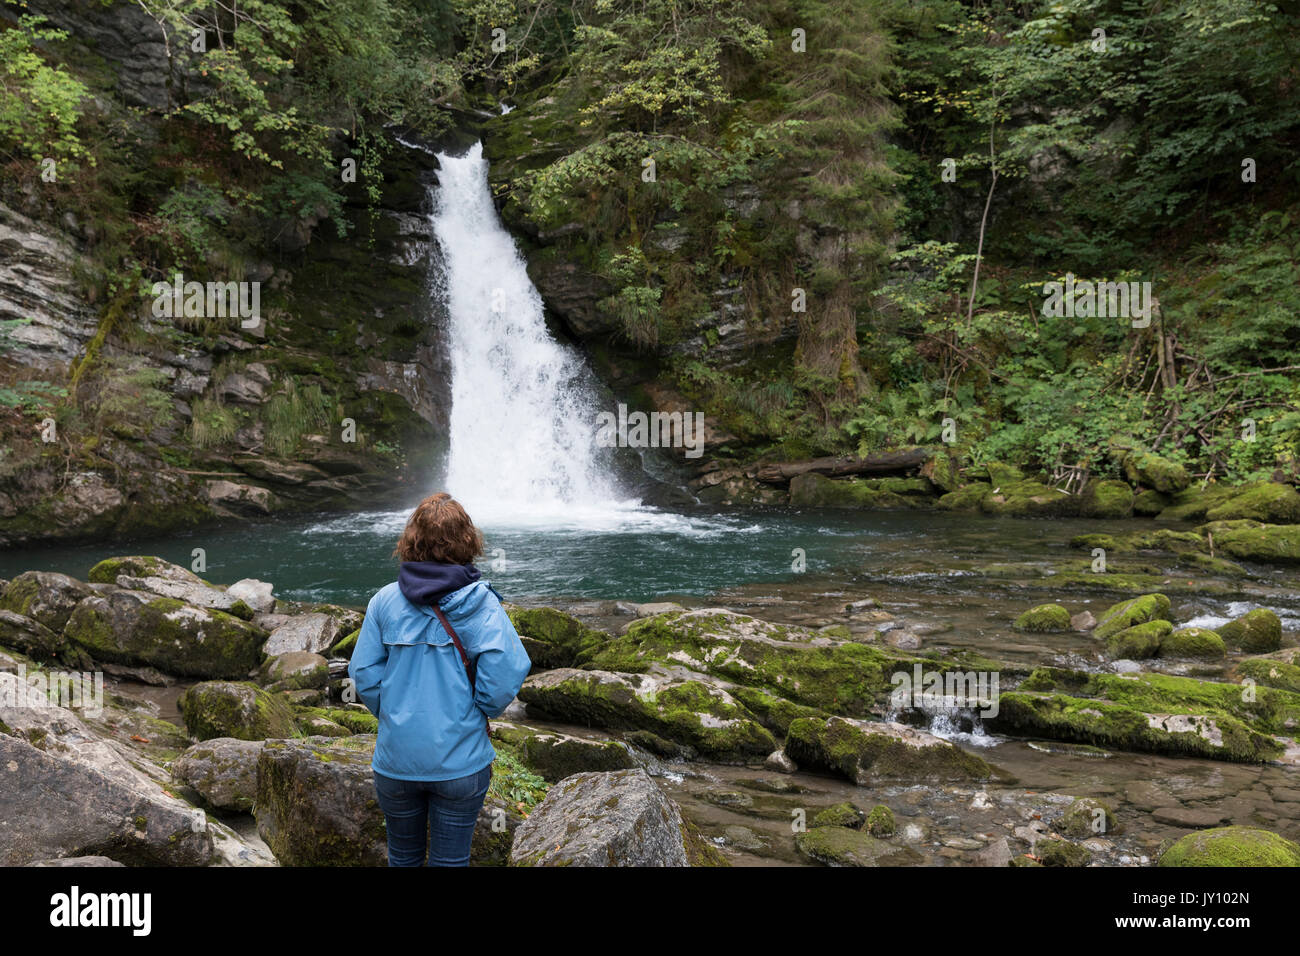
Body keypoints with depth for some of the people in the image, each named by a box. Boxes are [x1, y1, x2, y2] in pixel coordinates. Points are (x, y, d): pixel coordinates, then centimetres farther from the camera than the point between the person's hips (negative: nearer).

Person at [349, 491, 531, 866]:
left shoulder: (385, 600, -5)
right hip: (460, 761, -2)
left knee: (403, 857, 22)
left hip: (396, 759, 2)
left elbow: (364, 675, -5)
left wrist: (391, 716, 11)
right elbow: (505, 673, -20)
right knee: (450, 861, 13)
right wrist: (479, 714, -2)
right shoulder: (480, 602, -12)